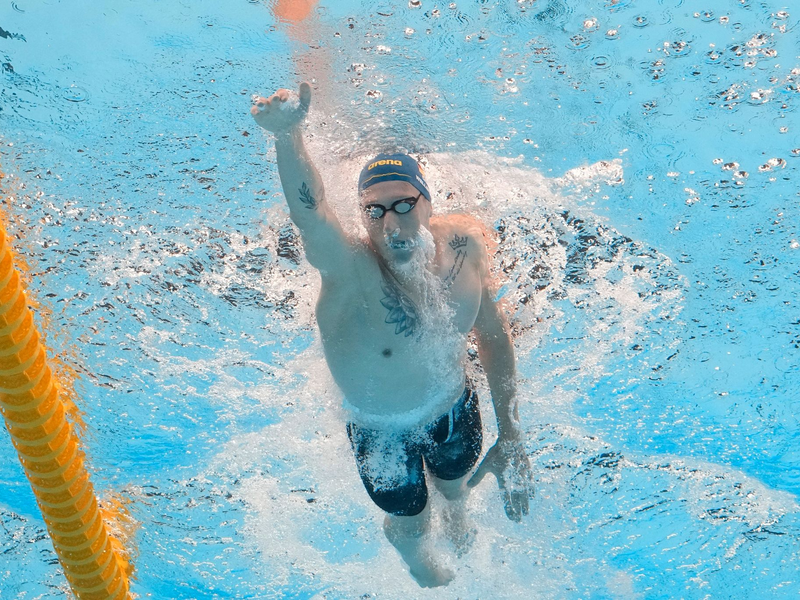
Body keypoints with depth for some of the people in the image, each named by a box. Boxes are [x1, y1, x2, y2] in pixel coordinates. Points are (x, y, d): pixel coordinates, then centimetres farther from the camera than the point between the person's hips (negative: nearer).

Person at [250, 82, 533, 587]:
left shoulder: (465, 244, -23)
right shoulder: (351, 272, -39)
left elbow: (493, 332, -8)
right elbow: (310, 213, -63)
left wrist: (510, 434, -5)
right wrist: (288, 136, -84)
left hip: (456, 407, 3)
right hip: (382, 432, -3)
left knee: (457, 483, 35)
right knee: (410, 522, 24)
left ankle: (457, 513, 75)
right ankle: (419, 561, 65)